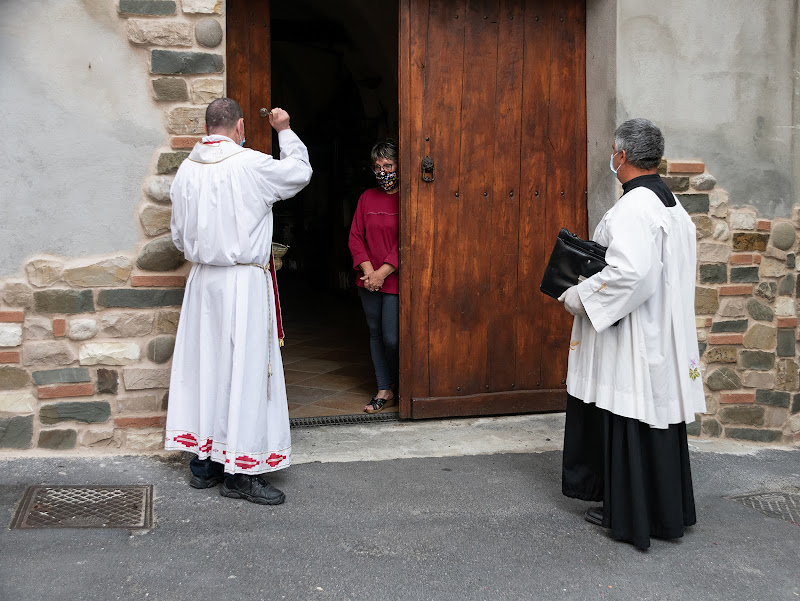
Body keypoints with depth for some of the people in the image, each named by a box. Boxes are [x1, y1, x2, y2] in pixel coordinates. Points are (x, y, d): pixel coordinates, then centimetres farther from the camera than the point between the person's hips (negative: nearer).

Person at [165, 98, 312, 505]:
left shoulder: (187, 170, 3)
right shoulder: (251, 165, -13)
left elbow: (179, 235, 11)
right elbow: (300, 172, 6)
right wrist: (285, 130, 19)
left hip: (202, 280, 6)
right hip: (244, 281, -6)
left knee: (204, 364, 12)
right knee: (245, 368, -1)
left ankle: (203, 462, 21)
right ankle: (240, 471, 4)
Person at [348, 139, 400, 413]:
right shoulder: (367, 198, 9)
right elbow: (356, 236, 7)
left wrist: (383, 272, -16)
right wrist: (368, 270, -7)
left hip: (395, 280, -5)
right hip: (369, 281, 5)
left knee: (391, 338, -8)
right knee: (376, 334, 10)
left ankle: (395, 382, 19)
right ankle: (385, 390, 21)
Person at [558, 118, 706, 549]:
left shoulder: (632, 207, -20)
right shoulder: (671, 203, 10)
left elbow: (630, 273, -31)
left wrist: (577, 297, -18)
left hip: (632, 336, -10)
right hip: (665, 332, 10)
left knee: (628, 419, 2)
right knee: (657, 415, 16)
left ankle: (628, 513, 13)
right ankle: (666, 508, 28)